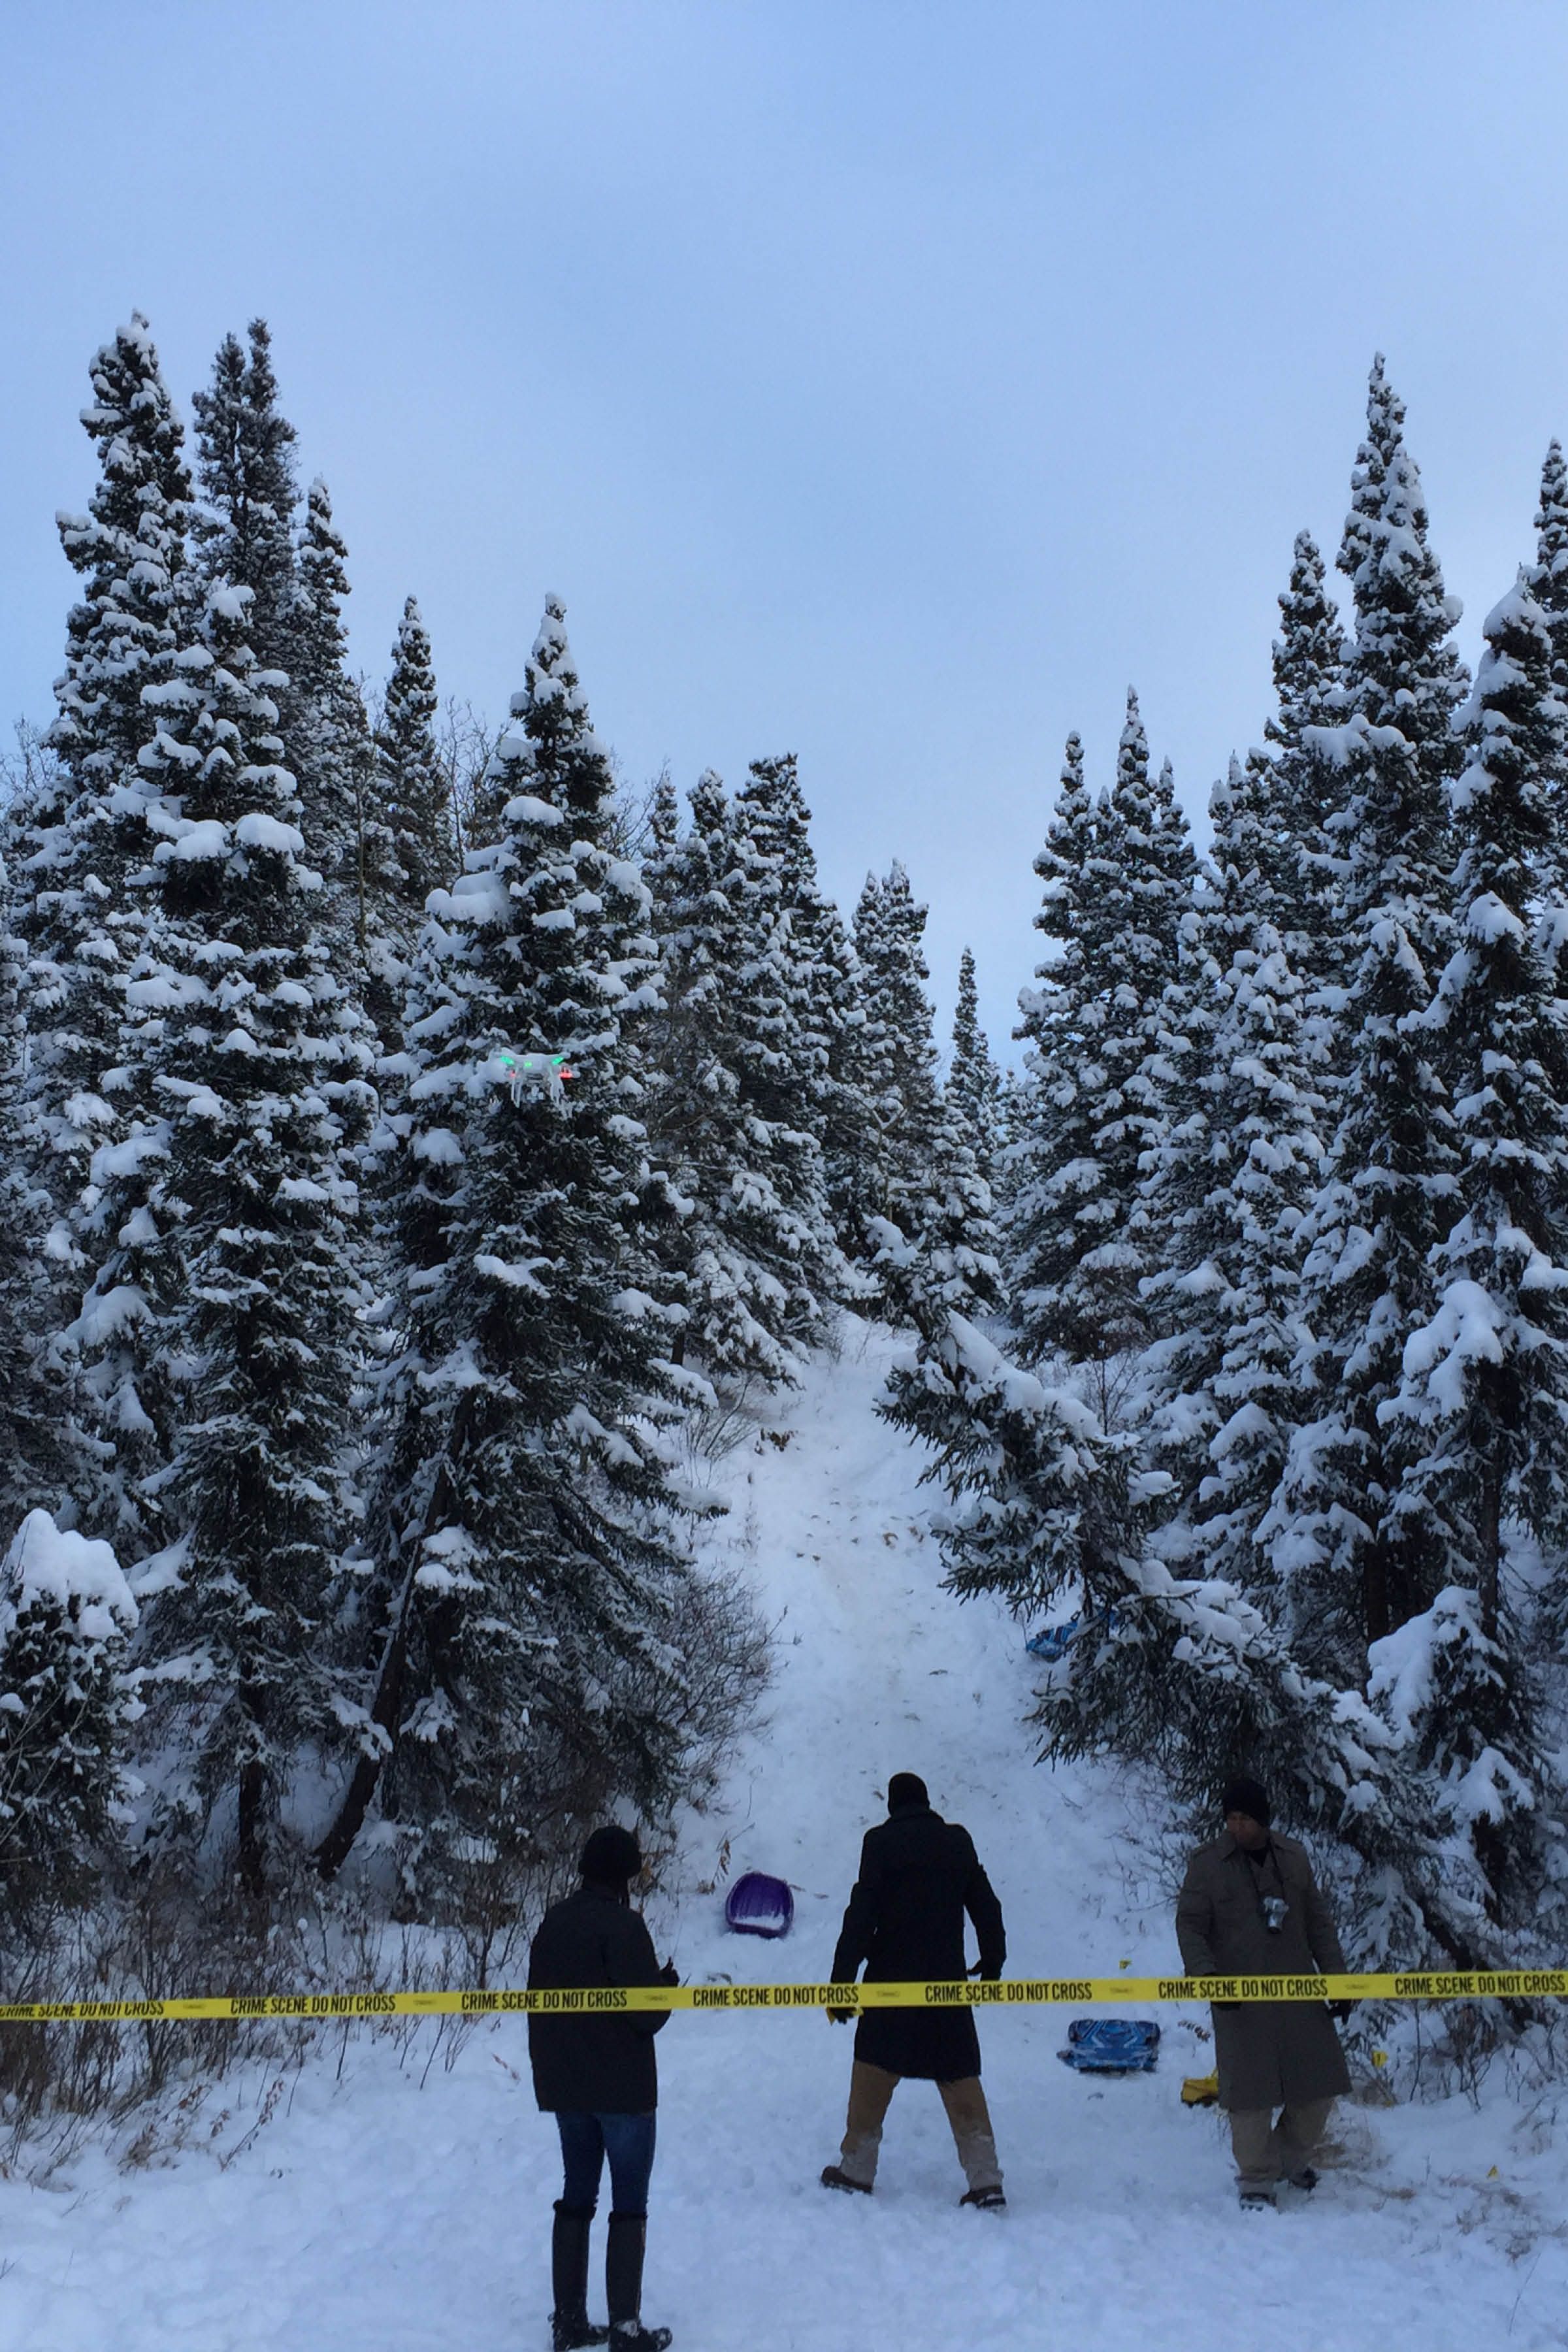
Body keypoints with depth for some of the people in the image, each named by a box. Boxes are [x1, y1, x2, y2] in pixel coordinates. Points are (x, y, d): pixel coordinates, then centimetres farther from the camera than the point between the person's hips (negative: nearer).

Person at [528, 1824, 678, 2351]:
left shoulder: (552, 1923, 5)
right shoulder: (622, 1926, -17)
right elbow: (648, 2011, -18)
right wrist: (669, 1982, 3)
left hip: (563, 2086, 7)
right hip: (622, 2087, -7)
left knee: (576, 2196, 15)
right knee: (629, 2203, 3)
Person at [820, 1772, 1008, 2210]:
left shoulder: (881, 1842, -6)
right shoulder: (958, 1841, 5)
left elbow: (862, 1914, -11)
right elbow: (986, 1906, 11)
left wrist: (842, 1979, -8)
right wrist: (993, 1962, 24)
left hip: (892, 1979, -3)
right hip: (947, 1980, 3)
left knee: (874, 2072, 9)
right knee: (961, 2079, 6)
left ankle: (857, 2169, 15)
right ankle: (986, 2181, 0)